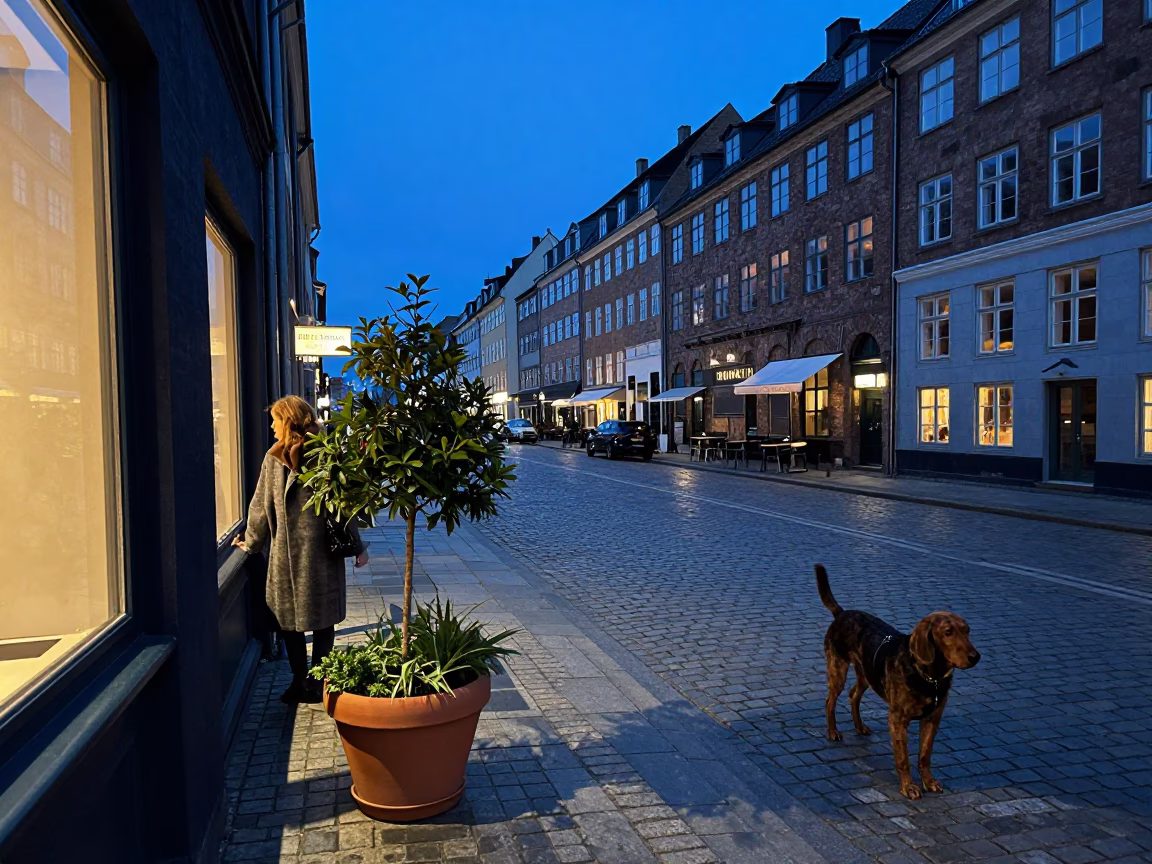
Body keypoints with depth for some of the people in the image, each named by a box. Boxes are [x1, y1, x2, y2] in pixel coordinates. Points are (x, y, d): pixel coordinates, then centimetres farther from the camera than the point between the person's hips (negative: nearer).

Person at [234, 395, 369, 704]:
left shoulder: (274, 459, -5)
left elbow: (261, 507, 0)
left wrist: (251, 543, 15)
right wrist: (357, 547, 1)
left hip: (285, 552, 0)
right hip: (322, 551, 0)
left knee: (290, 618, 12)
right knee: (323, 619, 10)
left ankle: (300, 682, 14)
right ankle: (316, 684, 12)